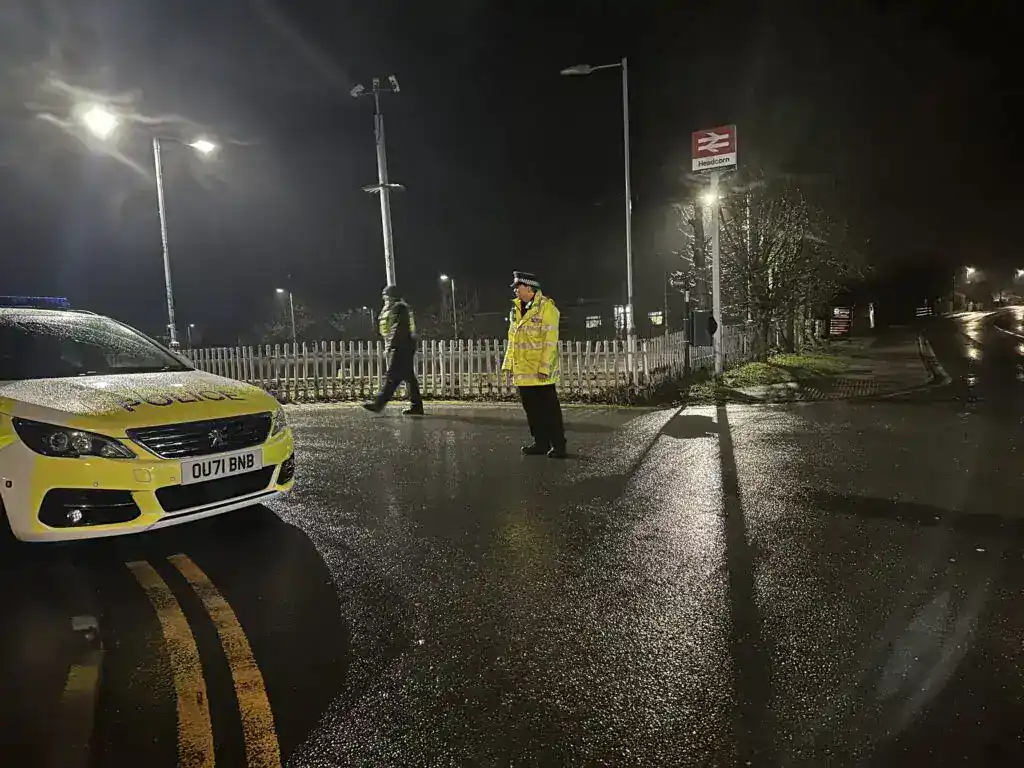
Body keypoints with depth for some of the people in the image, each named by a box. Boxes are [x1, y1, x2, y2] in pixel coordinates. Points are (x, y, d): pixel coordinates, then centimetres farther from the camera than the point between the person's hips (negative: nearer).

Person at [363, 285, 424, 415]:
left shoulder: (398, 308, -8)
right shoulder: (401, 307, 23)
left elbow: (397, 330, -18)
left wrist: (389, 346, -18)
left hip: (400, 348, -10)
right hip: (405, 348, 10)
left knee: (393, 377, -10)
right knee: (409, 377, 7)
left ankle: (379, 404, -11)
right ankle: (417, 407, 7)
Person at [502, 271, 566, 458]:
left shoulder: (546, 307, -9)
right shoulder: (516, 309, 14)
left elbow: (550, 341, -14)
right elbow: (512, 340, 17)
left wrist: (544, 368, -19)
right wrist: (508, 365, 12)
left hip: (541, 372, -7)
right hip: (522, 371, 7)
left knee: (549, 409, -1)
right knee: (532, 409, 12)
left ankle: (558, 445, 8)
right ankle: (541, 443, 22)